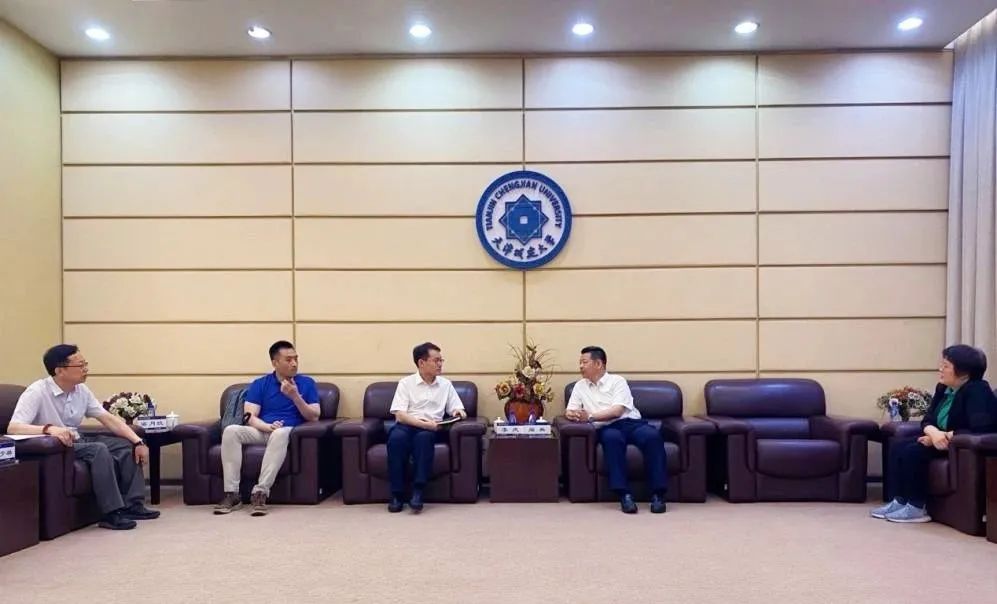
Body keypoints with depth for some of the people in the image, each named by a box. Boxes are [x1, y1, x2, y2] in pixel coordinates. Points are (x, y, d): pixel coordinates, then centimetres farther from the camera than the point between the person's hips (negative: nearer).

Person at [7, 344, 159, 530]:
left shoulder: (81, 390, 2)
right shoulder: (37, 392, -18)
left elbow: (108, 418, 0)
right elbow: (13, 428, -29)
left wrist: (138, 442, -11)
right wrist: (49, 428, -47)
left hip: (77, 442, 8)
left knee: (126, 446, -6)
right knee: (99, 450, -30)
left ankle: (132, 505, -8)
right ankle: (112, 513, -26)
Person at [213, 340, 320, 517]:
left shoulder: (307, 383, 8)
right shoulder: (259, 384, 10)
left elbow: (314, 417, 0)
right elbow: (250, 417, 0)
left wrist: (295, 396, -14)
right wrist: (267, 426, -21)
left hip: (288, 431, -2)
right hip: (261, 431, 2)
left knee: (280, 433, -38)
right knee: (231, 431, -27)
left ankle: (260, 492, -38)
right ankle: (232, 494, -27)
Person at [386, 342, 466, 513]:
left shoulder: (446, 384, 13)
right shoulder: (406, 383, 3)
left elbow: (457, 409, 13)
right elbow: (400, 415, -8)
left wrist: (458, 412, -12)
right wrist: (424, 423, -20)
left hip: (431, 428, 1)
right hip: (407, 425, -1)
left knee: (423, 437, -36)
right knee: (396, 438, -36)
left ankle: (417, 492, -34)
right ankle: (397, 494, -26)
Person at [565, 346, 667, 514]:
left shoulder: (617, 381, 7)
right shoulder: (580, 386, 20)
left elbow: (617, 411, -8)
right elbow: (569, 411, 13)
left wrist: (590, 416, -18)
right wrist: (572, 414, -12)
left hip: (630, 423, 0)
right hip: (607, 428, 1)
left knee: (652, 435, -32)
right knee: (612, 438, -37)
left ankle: (657, 494, -29)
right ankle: (624, 494, -38)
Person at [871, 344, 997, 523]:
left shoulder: (977, 391, -20)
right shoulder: (943, 388, 7)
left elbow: (980, 430, -31)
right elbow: (927, 420, 4)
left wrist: (944, 436, -25)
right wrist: (934, 433, -20)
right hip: (941, 438, 9)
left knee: (912, 452, -25)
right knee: (897, 448, -6)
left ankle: (917, 508, -14)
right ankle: (900, 501, -4)